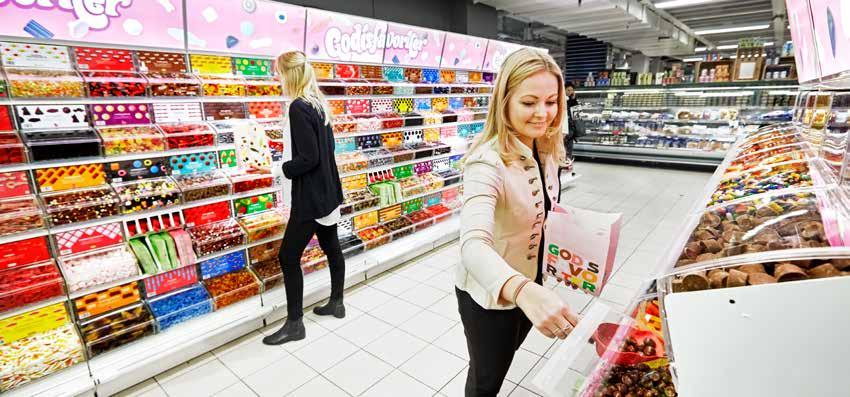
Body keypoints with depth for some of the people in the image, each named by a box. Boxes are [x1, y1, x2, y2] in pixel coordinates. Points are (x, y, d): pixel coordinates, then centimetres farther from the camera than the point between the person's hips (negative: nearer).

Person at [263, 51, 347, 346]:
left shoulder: (299, 108, -18)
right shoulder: (320, 104, 8)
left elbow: (308, 158, -22)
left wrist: (284, 169, -6)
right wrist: (292, 164, 10)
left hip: (310, 196, -9)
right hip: (328, 190, 9)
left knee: (288, 256, 1)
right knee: (331, 247, 17)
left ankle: (294, 324, 13)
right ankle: (336, 303, 33)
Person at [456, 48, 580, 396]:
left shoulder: (545, 149, -5)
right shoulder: (488, 162, -31)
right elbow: (473, 245, -45)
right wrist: (522, 290, -61)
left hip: (531, 282, 7)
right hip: (491, 295, -7)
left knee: (505, 356, 31)